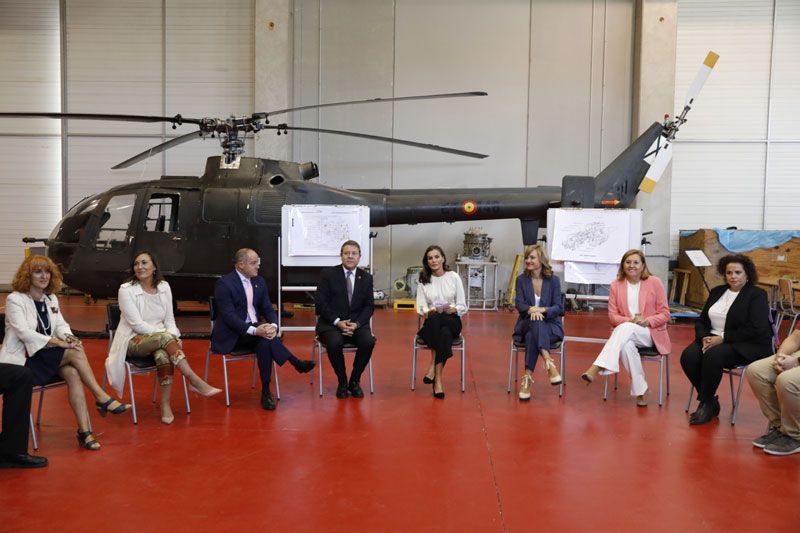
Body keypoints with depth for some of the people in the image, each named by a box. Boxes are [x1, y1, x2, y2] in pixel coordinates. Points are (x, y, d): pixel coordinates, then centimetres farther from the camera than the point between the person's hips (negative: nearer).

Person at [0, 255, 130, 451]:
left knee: (72, 373, -27)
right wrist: (59, 342, -26)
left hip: (46, 356, 5)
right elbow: (24, 332, -18)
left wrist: (68, 337, -17)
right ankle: (102, 398, -19)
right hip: (22, 359, -5)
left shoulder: (51, 298, 14)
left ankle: (84, 431, -30)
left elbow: (61, 325, 8)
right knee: (75, 353, -26)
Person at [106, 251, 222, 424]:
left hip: (160, 339, 3)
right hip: (134, 341, -3)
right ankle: (196, 382, -33)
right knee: (164, 338, -35)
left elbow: (169, 319, 8)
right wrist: (167, 335, -20)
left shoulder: (164, 287, 5)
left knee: (163, 354, -34)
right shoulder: (126, 290, -7)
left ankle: (165, 405, -28)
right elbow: (136, 324, -14)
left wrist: (173, 337, -13)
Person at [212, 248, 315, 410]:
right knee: (265, 339, -32)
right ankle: (296, 363, -20)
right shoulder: (224, 283, -11)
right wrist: (254, 330, -32)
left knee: (265, 342, -30)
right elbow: (228, 315, -20)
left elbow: (268, 309, 7)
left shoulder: (259, 281, 9)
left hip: (255, 329, 5)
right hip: (232, 334, -5)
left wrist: (273, 326, -18)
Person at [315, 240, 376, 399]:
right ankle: (342, 382, -8)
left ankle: (354, 381, -5)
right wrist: (338, 322, -17)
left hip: (357, 323, 2)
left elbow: (369, 306, 6)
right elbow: (321, 304, -5)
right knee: (335, 343, -34)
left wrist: (356, 324, -12)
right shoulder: (327, 274, 0)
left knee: (368, 342, -28)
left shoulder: (366, 278, 9)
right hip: (331, 323, -2)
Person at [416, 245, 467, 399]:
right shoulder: (423, 280, 7)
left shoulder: (454, 277, 4)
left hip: (452, 321, 0)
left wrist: (452, 309, -18)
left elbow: (462, 306, 3)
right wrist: (431, 311, -20)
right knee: (436, 321, -37)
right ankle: (437, 379, -33)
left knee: (441, 326, -37)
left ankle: (433, 367, -31)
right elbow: (421, 309, 1)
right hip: (432, 324, 0)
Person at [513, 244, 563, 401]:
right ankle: (549, 364, -49)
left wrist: (542, 309, -24)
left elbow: (558, 308, -3)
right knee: (536, 322, -38)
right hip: (526, 324, 1)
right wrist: (530, 310, -27)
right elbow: (519, 304, -4)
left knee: (532, 336, -36)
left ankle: (528, 378, -40)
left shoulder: (554, 280, 3)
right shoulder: (521, 279, 7)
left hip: (550, 325, 0)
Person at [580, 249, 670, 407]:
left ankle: (596, 368, -42)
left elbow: (665, 314, 1)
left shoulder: (654, 282, 2)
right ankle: (641, 390, -24)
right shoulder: (616, 285, 7)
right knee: (627, 346, -36)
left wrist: (646, 321, -17)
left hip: (651, 333, -2)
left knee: (626, 328, -35)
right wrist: (630, 320, -16)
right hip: (626, 334, 2)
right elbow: (612, 316, 4)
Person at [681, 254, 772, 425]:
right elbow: (701, 321, 16)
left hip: (748, 346, -6)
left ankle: (706, 404, -17)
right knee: (688, 356, -23)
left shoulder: (757, 295, -3)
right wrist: (704, 337, -6)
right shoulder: (717, 292, 15)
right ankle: (711, 402, -6)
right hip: (713, 339, 6)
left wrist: (722, 338, -19)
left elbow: (755, 329, -15)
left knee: (713, 356, -34)